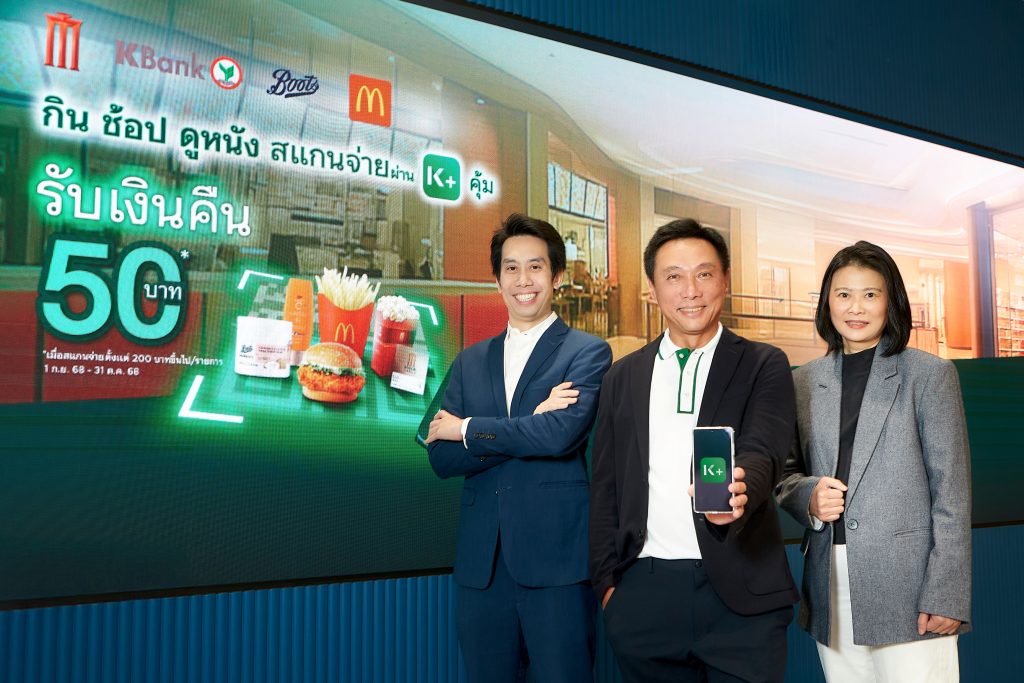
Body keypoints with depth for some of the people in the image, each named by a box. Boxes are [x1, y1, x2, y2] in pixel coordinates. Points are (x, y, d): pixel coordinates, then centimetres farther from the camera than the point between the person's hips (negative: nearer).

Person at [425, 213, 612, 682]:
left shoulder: (587, 353, 0)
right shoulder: (470, 362, 13)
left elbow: (563, 434, -17)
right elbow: (441, 458, 2)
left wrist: (468, 429, -6)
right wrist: (531, 424, -10)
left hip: (555, 558, -4)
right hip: (481, 562, 4)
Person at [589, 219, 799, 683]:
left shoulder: (763, 366, 1)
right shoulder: (623, 377, 9)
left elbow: (762, 453, -14)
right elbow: (605, 487, 11)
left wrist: (735, 491, -35)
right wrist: (606, 582, 4)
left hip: (740, 595, -2)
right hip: (643, 596, 3)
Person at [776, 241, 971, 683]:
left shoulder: (929, 375, 1)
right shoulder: (805, 381, 10)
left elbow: (952, 491, -3)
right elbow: (788, 472, 17)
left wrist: (946, 595, -10)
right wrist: (809, 497, -6)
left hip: (906, 586, -3)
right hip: (831, 590, 3)